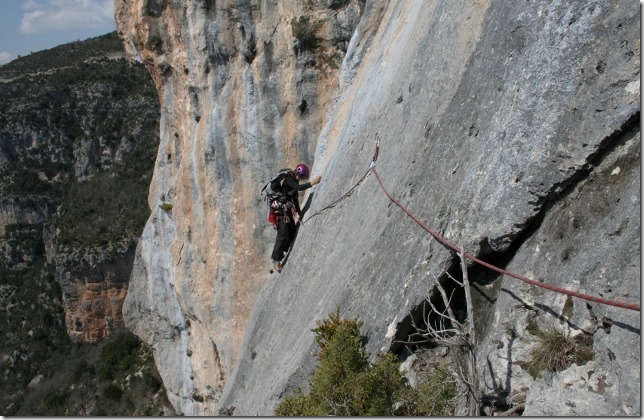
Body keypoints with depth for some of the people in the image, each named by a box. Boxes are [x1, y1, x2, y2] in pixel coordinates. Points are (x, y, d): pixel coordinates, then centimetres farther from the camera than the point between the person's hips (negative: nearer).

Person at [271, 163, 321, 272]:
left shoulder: (295, 180, 11)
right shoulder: (288, 179, -17)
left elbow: (295, 197, 19)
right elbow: (299, 188, -34)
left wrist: (299, 211, 21)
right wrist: (311, 183, -38)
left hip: (287, 208, 9)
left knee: (292, 231, 11)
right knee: (283, 234, -9)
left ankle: (281, 253, 24)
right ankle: (276, 260, -2)